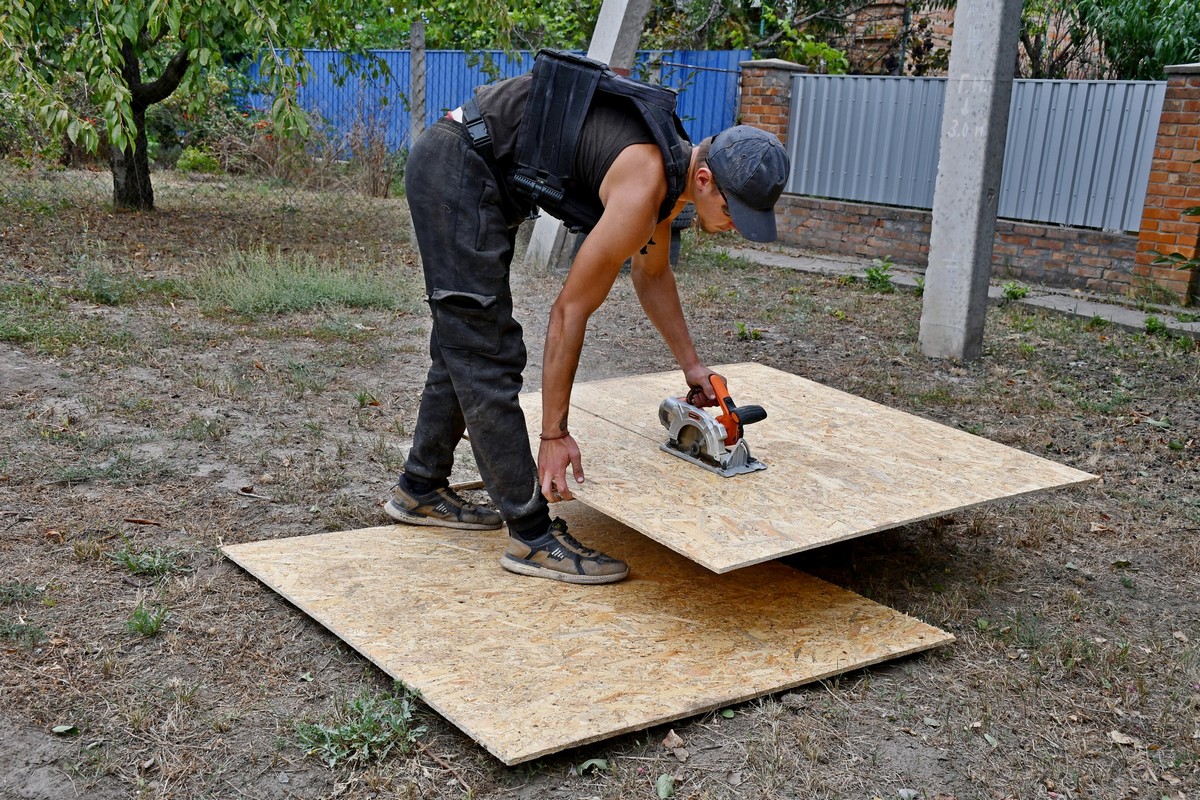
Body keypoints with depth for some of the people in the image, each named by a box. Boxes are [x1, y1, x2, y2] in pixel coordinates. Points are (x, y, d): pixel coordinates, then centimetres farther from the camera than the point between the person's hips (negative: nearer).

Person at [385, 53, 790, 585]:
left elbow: (652, 274, 21)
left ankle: (420, 490, 32)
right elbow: (571, 311, -21)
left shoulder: (675, 160, 5)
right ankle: (532, 535, -5)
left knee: (463, 341, 18)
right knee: (488, 356, -9)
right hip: (458, 167, -11)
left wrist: (691, 366, 22)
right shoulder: (644, 189, -24)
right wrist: (554, 434, -15)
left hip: (451, 167, 11)